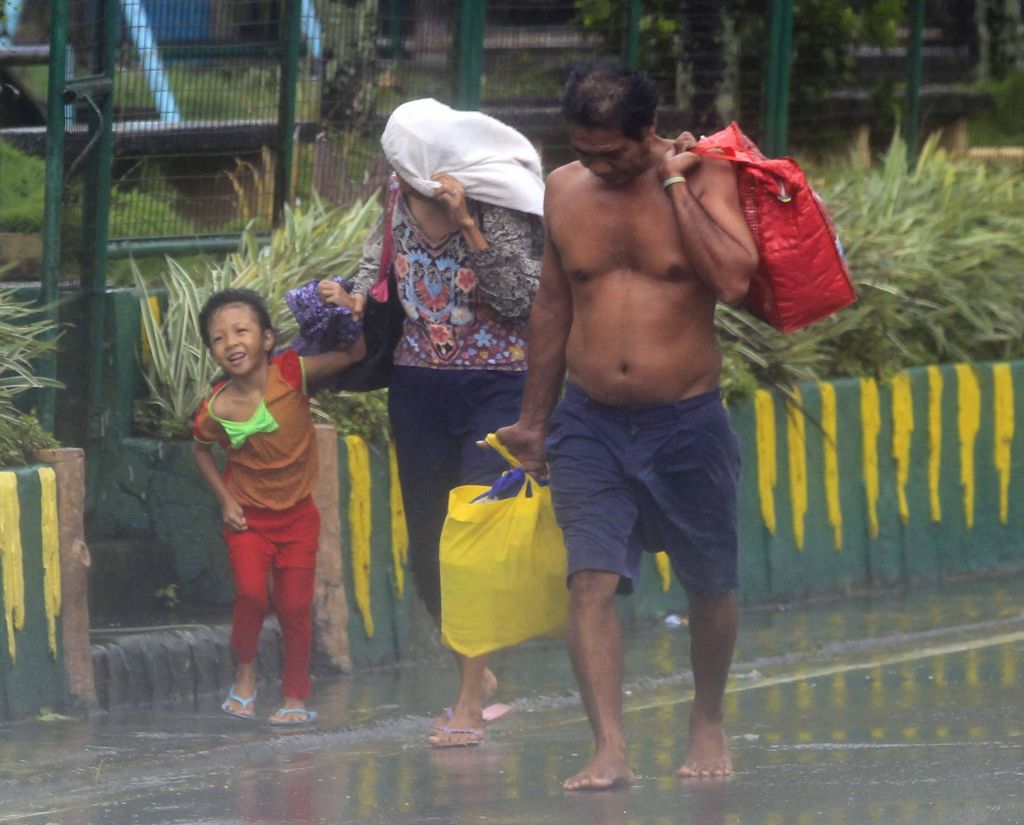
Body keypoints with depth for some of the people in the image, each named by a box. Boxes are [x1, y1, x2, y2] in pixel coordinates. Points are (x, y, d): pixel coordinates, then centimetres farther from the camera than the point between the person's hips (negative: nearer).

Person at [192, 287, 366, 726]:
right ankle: (244, 673, 6)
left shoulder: (289, 374, -17)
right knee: (251, 592, -19)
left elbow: (352, 355, -12)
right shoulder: (214, 412, -15)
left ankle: (296, 697, 16)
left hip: (297, 513, 1)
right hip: (247, 516, -1)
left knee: (295, 605, 2)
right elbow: (200, 450, 8)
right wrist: (225, 499, 1)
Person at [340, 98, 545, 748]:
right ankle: (479, 676, 28)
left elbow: (521, 297, -21)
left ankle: (469, 704, -10)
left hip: (496, 385, -6)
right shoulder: (402, 199, 2)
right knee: (426, 546, 8)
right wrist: (356, 298, 4)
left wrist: (469, 227, -27)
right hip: (418, 384, 6)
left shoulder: (498, 209, -14)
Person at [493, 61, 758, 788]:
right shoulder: (565, 190, 4)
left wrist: (675, 184, -19)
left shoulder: (703, 176, -7)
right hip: (590, 422, 2)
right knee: (592, 580, -14)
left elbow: (734, 279, -23)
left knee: (711, 586, 11)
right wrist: (534, 418, 20)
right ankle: (610, 749, -18)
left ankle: (709, 723, 34)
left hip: (686, 422, -2)